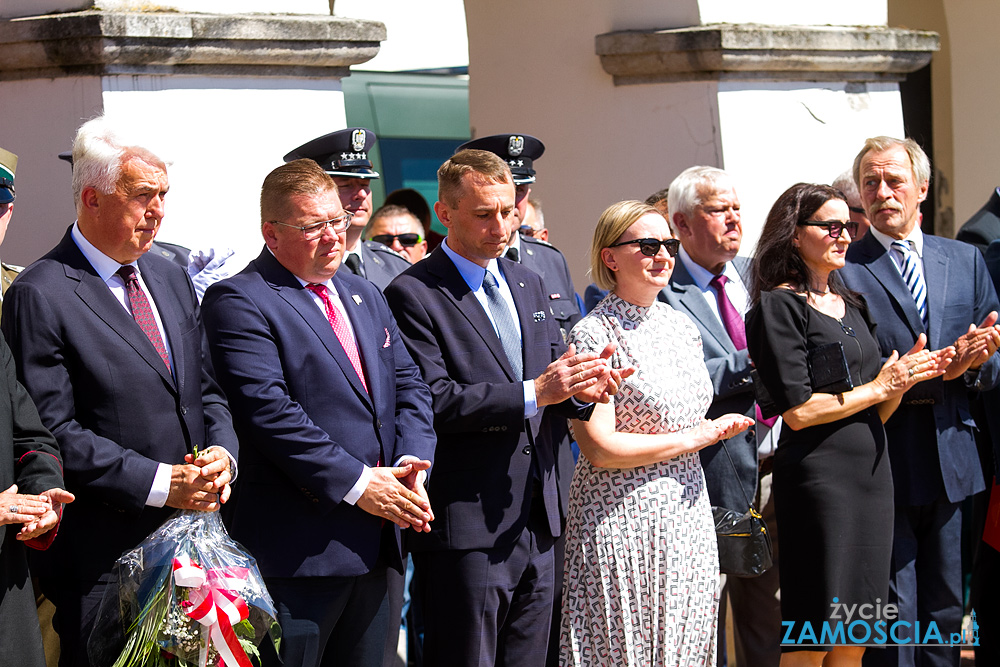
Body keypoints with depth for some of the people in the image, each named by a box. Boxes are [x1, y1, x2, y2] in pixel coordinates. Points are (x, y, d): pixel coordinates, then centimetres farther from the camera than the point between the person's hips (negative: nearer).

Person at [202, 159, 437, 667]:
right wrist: (355, 483, -18)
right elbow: (269, 412, -18)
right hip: (299, 546, -8)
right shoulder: (238, 302, -8)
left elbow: (408, 386, 15)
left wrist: (411, 463, -5)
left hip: (374, 543, 8)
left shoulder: (364, 296, 18)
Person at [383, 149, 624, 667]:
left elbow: (553, 369, 19)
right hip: (467, 526, -7)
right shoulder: (413, 294, -8)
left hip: (537, 523, 7)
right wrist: (532, 393, -23)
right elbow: (431, 401, -18)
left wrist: (579, 388, -5)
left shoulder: (528, 284, 17)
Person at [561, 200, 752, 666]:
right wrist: (695, 438, -11)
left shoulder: (681, 327, 11)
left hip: (688, 517, 7)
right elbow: (599, 448, -17)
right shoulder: (594, 334, -12)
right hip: (621, 520, -7)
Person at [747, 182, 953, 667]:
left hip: (874, 475, 7)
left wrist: (903, 379, -3)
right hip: (819, 476, -7)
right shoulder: (778, 306, -6)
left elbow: (876, 415, 16)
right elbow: (798, 410, -15)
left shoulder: (854, 306, 16)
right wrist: (877, 387, -6)